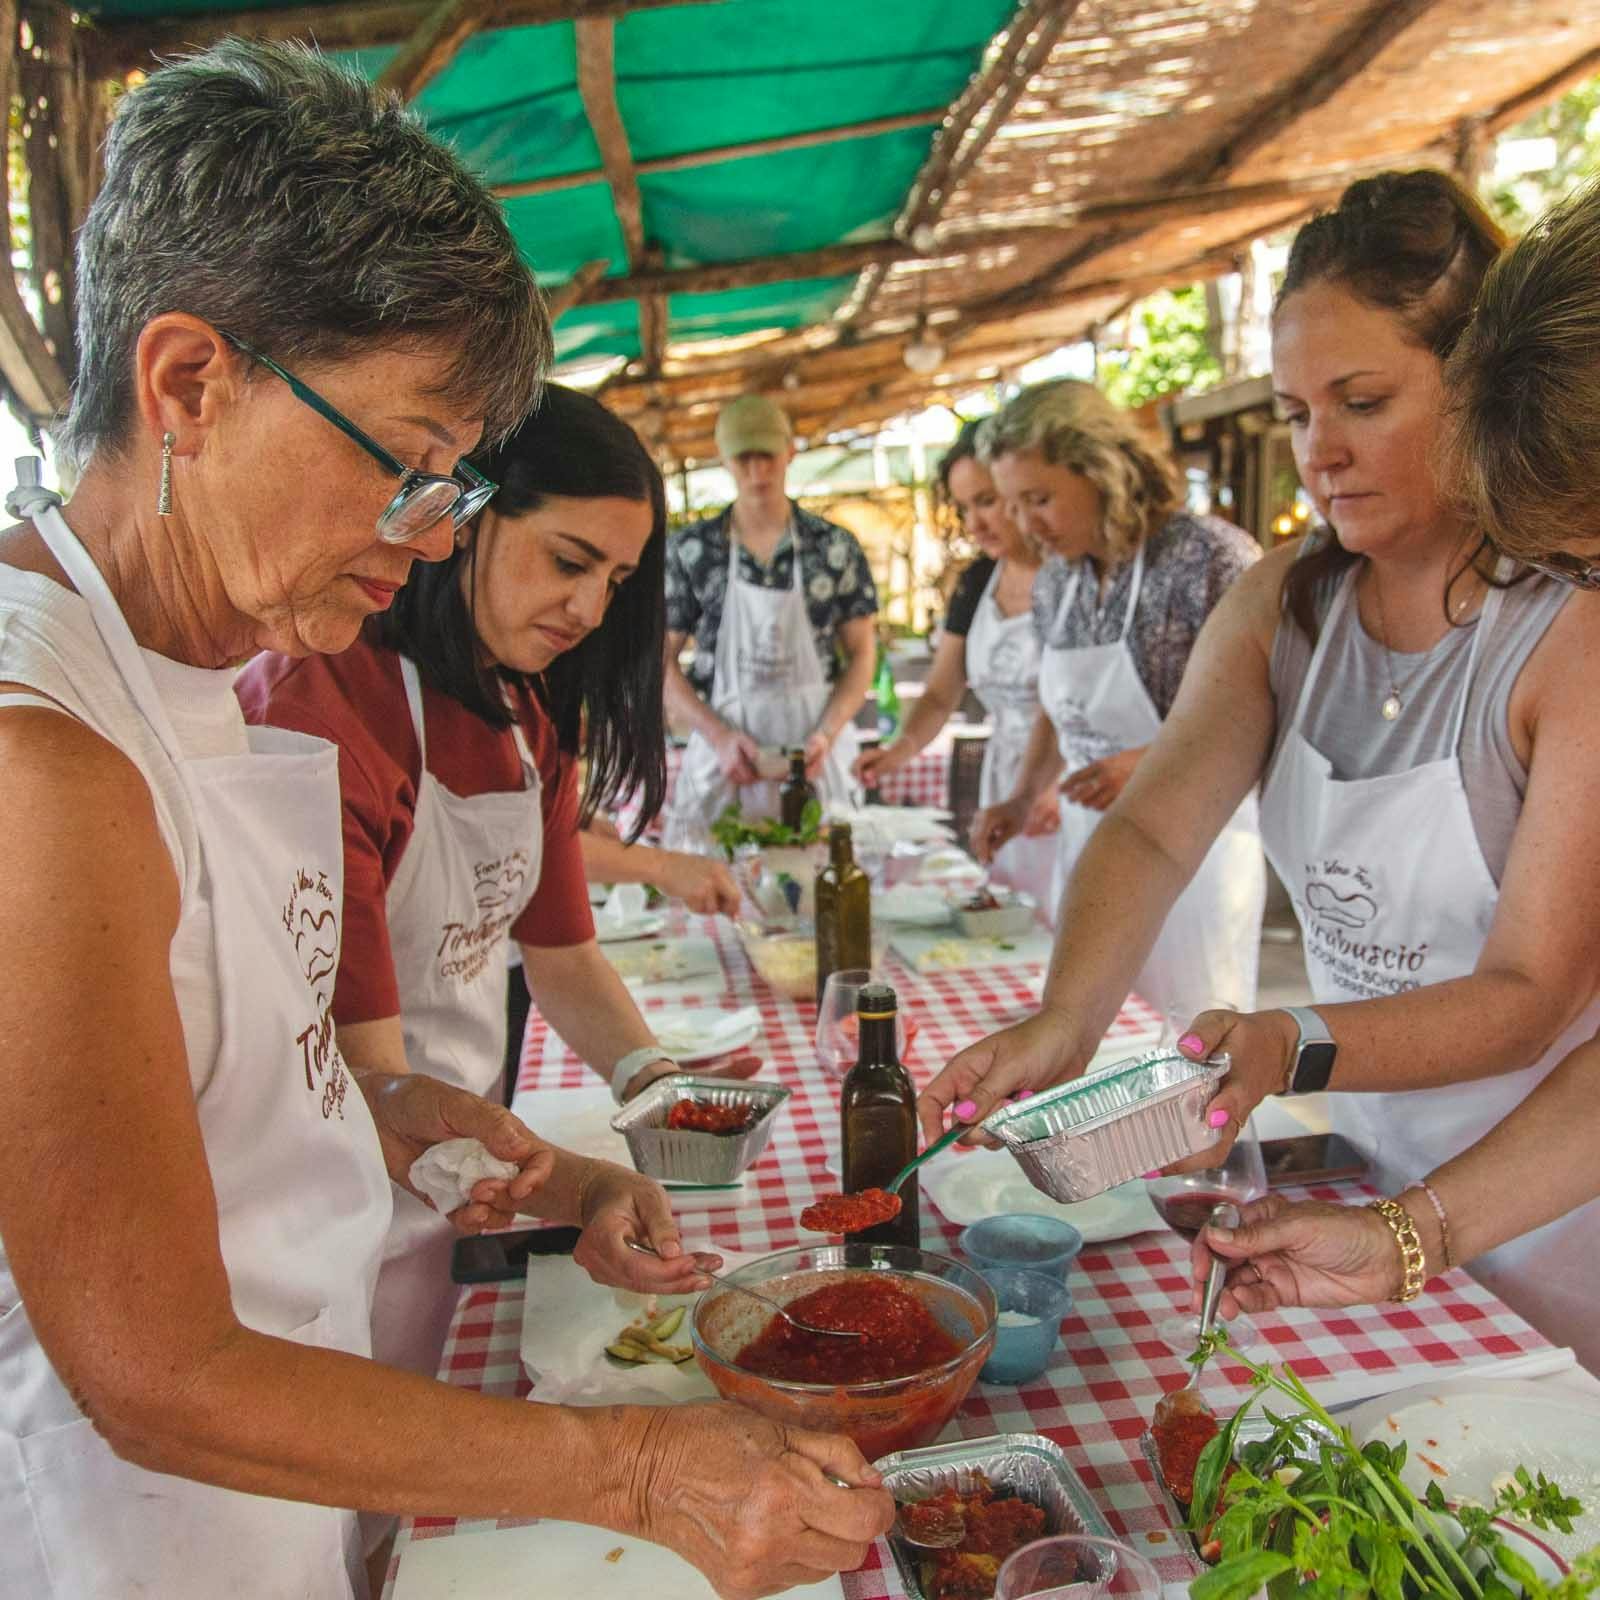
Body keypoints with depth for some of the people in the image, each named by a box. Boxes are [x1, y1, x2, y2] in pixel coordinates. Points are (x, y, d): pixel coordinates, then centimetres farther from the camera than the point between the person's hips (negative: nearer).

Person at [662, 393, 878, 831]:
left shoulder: (835, 547, 3)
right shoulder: (689, 550, 2)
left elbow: (862, 653, 5)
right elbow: (660, 660, 2)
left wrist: (826, 735, -10)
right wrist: (720, 736, -11)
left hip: (815, 754, 1)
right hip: (725, 748, 0)